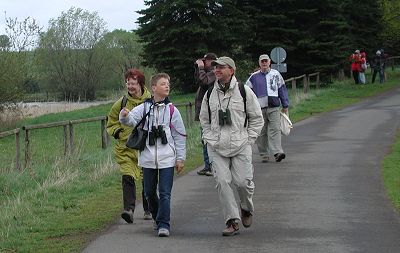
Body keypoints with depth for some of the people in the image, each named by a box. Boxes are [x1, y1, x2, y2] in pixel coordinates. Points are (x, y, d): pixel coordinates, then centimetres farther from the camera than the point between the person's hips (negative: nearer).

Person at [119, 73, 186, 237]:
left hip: (167, 159, -2)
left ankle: (164, 225, -6)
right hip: (148, 158, 2)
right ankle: (158, 219, 32)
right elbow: (131, 120, -9)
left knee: (165, 193, -8)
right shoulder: (144, 108, 3)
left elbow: (180, 136, 4)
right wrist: (124, 116, -33)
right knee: (149, 193, 12)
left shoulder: (172, 110, 1)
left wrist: (180, 158, 2)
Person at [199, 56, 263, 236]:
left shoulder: (244, 91, 0)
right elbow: (204, 119, 22)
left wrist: (249, 139, 0)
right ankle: (232, 221, -2)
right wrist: (208, 138, 9)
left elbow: (257, 118, 7)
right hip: (216, 147, 2)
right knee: (222, 182, -8)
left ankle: (246, 208, 27)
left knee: (242, 181, -5)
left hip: (241, 146, -2)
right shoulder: (210, 94, 9)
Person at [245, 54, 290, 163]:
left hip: (274, 107, -1)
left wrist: (285, 106, 14)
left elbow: (282, 90, 16)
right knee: (261, 133, 2)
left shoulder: (276, 74, 12)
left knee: (275, 130, -13)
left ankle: (277, 152, -22)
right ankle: (264, 155, 9)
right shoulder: (254, 77, 10)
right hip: (260, 108, 1)